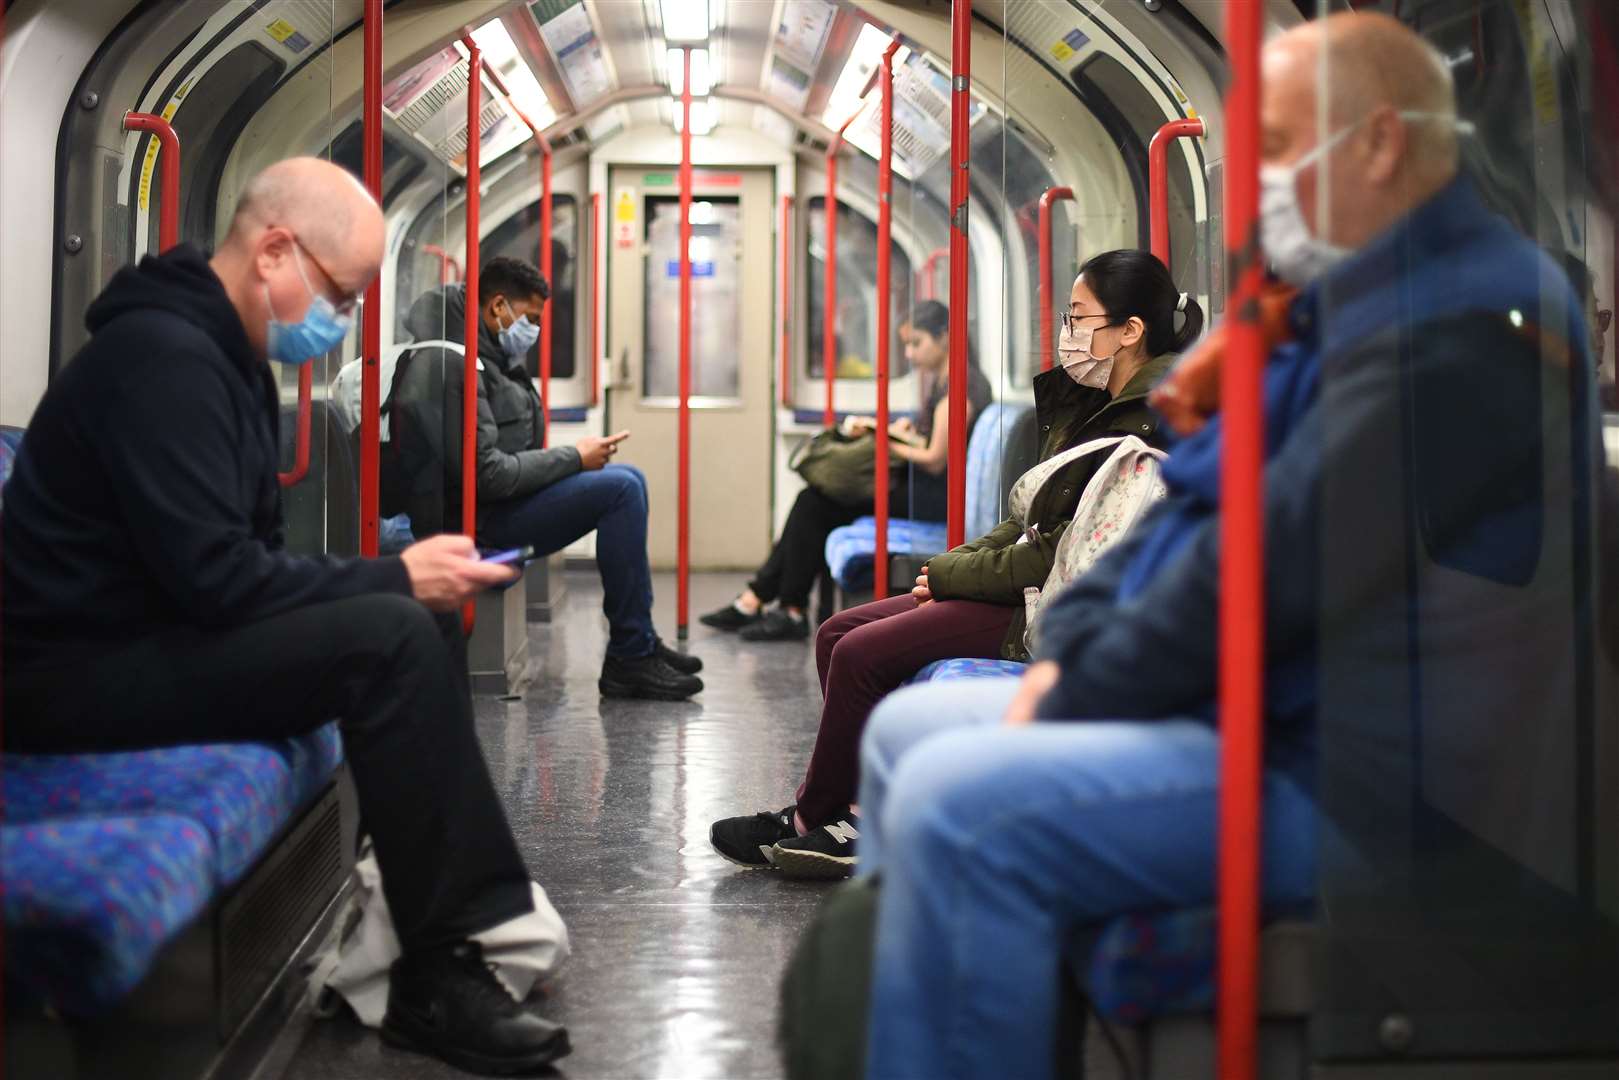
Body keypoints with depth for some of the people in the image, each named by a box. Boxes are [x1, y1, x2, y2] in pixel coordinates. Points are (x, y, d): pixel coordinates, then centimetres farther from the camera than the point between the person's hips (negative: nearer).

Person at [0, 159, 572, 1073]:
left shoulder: (229, 356, 13)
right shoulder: (162, 352, -20)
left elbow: (251, 555, 14)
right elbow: (214, 576, -26)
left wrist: (395, 579, -2)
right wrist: (393, 577, -17)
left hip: (162, 631, 10)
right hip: (84, 670, -10)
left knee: (425, 622, 2)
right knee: (392, 637, -25)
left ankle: (469, 907, -1)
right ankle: (440, 975, -18)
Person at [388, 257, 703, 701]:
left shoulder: (488, 356, 15)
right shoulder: (449, 364, -19)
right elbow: (485, 474, -24)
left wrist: (572, 460, 4)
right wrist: (574, 458, -14)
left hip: (494, 501, 11)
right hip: (474, 519, -11)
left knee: (628, 479, 12)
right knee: (621, 489, -19)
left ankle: (641, 643, 12)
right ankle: (629, 659, -15)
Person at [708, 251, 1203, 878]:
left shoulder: (1146, 430, -19)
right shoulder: (1094, 405, 12)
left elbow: (1057, 558, -22)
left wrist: (946, 574, -12)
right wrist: (957, 563, 1)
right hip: (1028, 586, 11)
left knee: (862, 655, -15)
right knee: (839, 633, 3)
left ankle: (812, 818, 4)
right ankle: (870, 816, 1)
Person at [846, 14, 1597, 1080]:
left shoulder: (1457, 330, -19)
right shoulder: (1349, 305, 17)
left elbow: (1276, 562, -24)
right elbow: (1205, 512, 17)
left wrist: (1077, 696, -14)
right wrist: (1076, 643, 1)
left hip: (1344, 781, -11)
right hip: (1240, 708, 11)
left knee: (958, 809, -26)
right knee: (906, 729, 14)